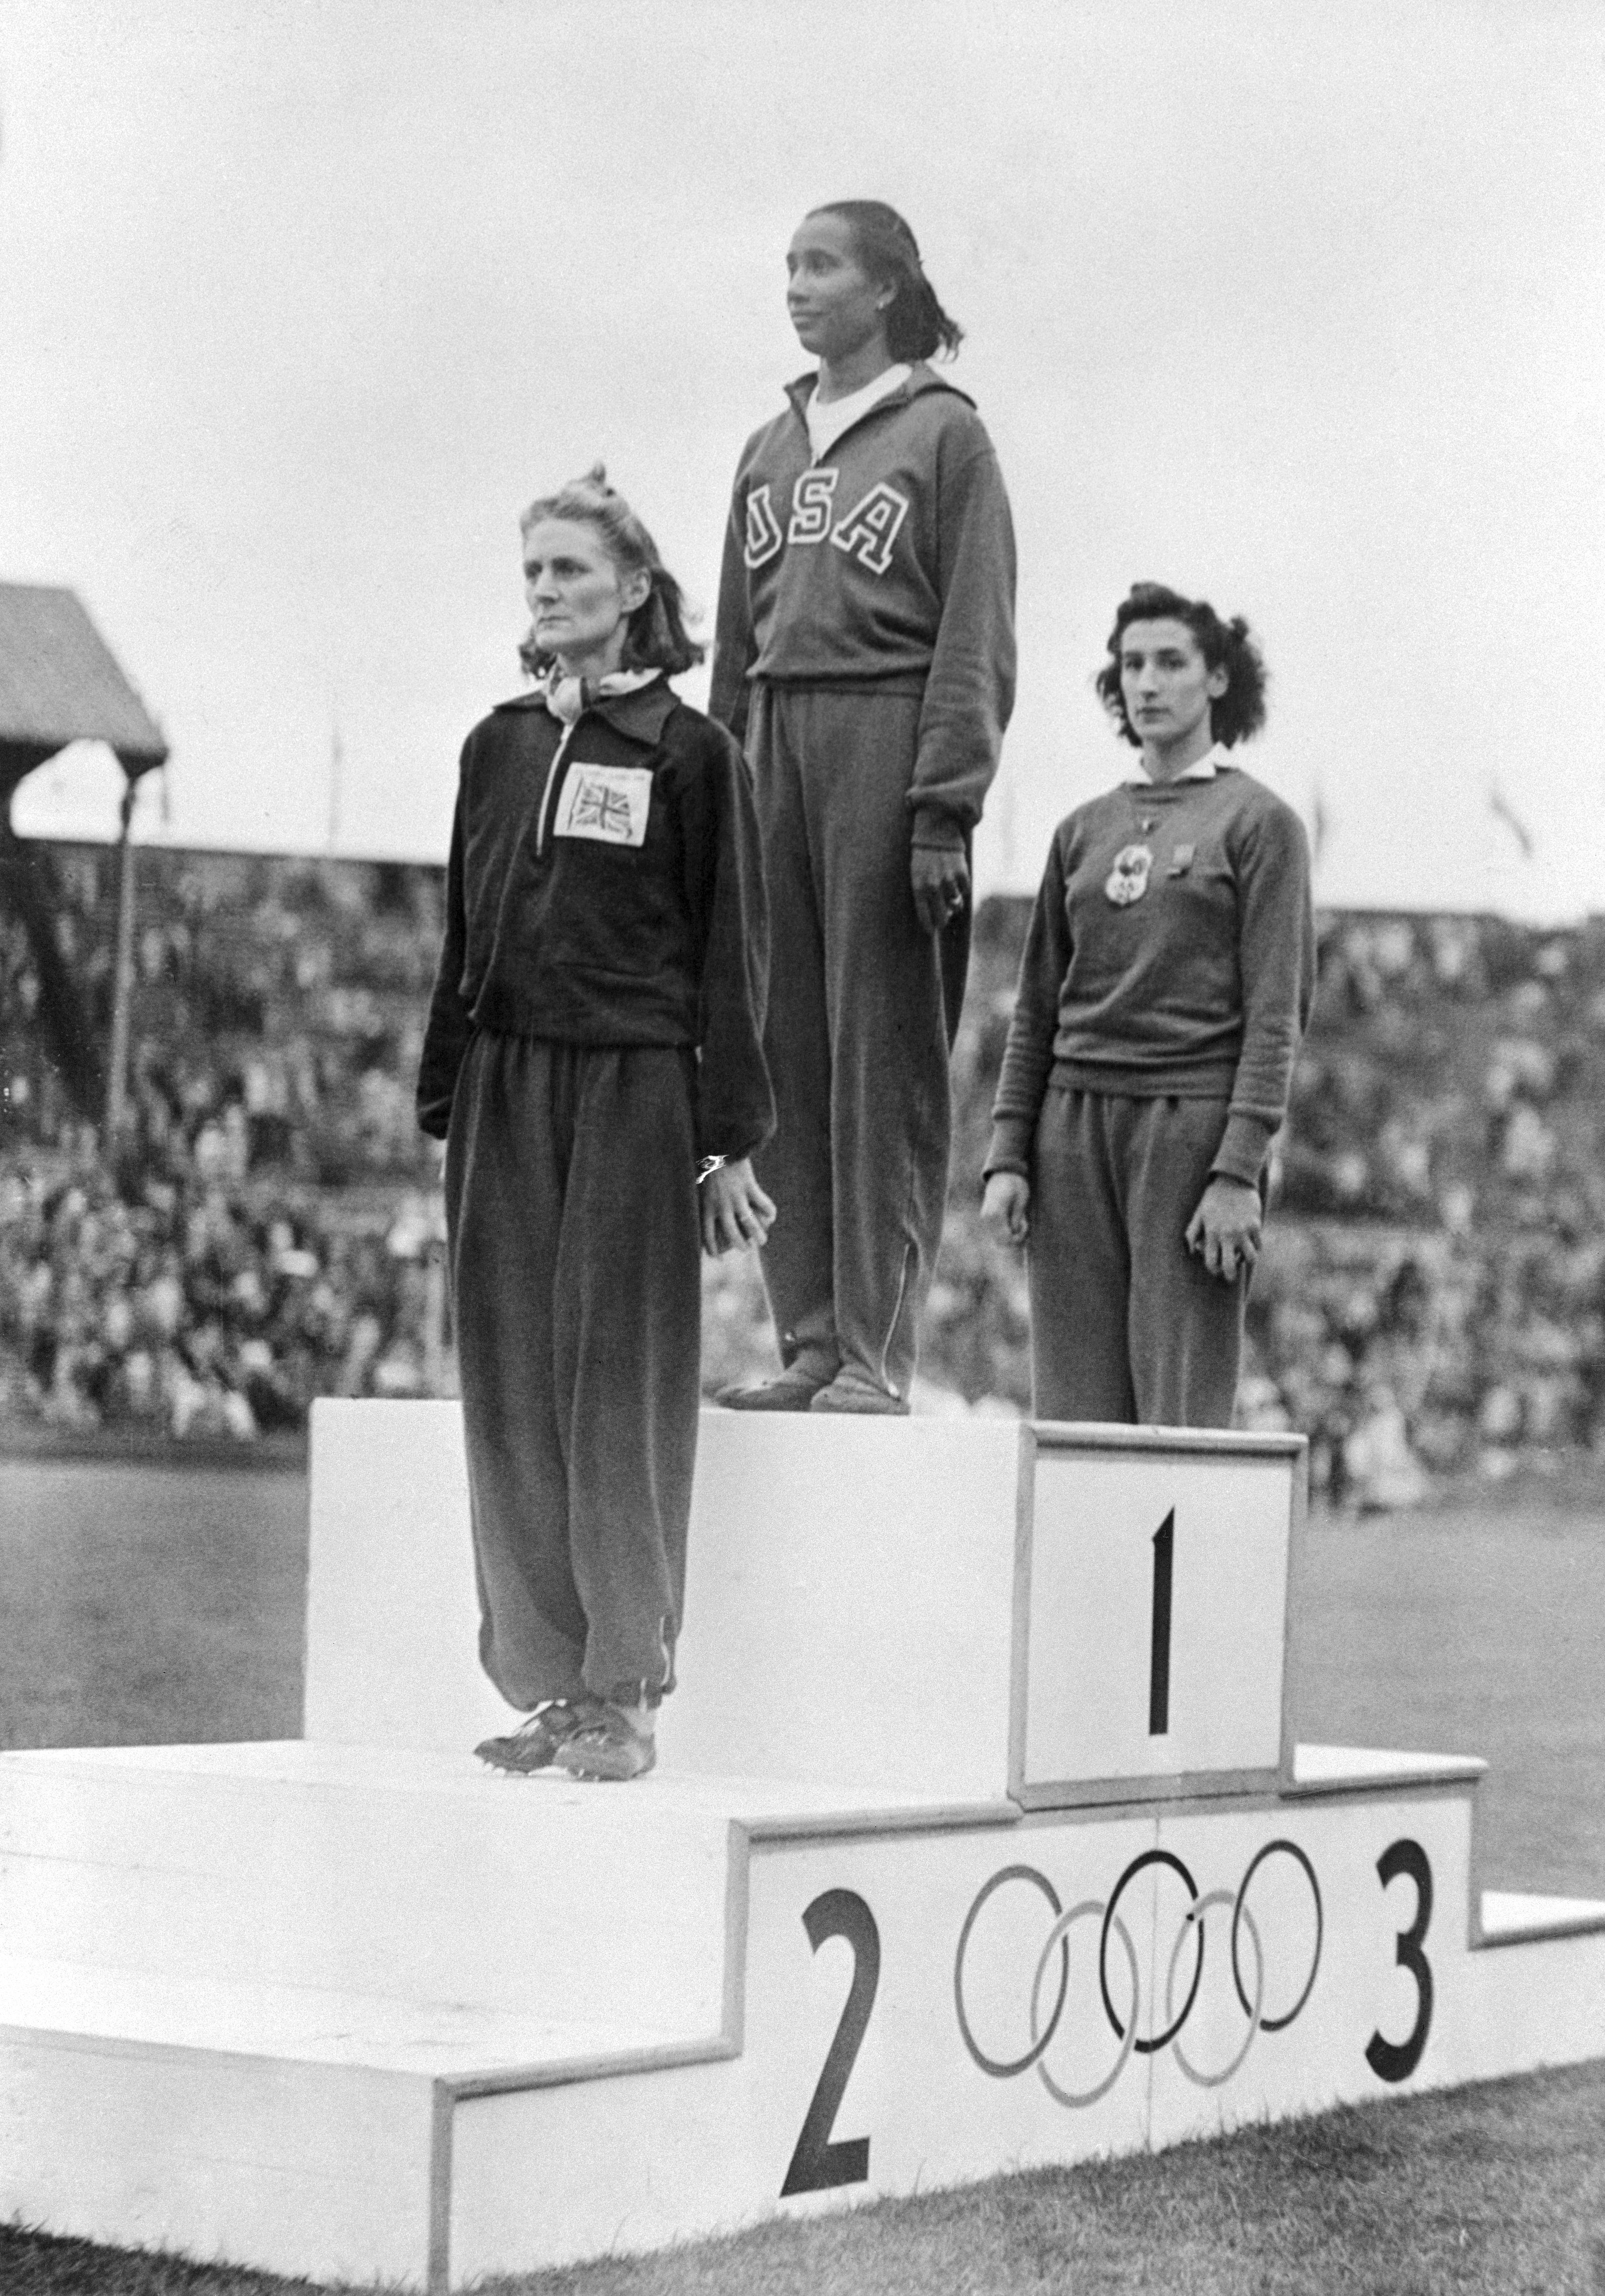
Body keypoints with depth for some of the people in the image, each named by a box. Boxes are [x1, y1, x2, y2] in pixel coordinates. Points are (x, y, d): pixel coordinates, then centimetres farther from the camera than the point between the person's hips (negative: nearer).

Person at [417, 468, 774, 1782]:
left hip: (634, 1091, -5)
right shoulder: (501, 745, 13)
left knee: (620, 1386, -4)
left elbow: (732, 952, -2)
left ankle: (625, 1694, 1)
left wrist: (728, 1141, -7)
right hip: (506, 1087, 5)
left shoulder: (689, 754, -1)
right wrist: (445, 1105, 10)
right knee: (514, 1388, 3)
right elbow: (465, 936, 15)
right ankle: (546, 1683, 10)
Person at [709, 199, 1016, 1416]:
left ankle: (877, 1351, -4)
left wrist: (945, 809, -14)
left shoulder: (947, 435, 0)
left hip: (889, 739, -6)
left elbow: (976, 642, -6)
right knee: (782, 1052, 4)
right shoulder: (770, 449, 18)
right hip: (776, 737, 6)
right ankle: (809, 1340, 9)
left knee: (883, 1053, -6)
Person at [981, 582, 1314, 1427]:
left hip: (1192, 1125, -4)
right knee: (1073, 1413, 1)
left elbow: (1275, 1015, -5)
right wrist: (1008, 1157, 7)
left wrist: (1239, 1171, -13)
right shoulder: (1083, 830, 16)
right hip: (1074, 1129, 5)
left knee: (1182, 1414, -8)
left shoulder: (1259, 823, 2)